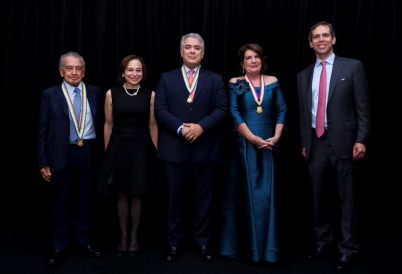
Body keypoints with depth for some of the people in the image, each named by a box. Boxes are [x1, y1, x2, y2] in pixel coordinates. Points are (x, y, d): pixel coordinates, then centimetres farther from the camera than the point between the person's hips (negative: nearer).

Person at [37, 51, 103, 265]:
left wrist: (100, 153, 1)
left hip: (88, 152, 2)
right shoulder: (50, 94, 0)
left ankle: (84, 241, 26)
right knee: (61, 201, 8)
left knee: (84, 199, 12)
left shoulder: (94, 92, 6)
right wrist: (43, 162, -5)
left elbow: (99, 124, 7)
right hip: (62, 153, -2)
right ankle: (59, 245, 21)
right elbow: (43, 130, 0)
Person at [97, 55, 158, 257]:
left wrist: (156, 152, 0)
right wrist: (107, 152, 4)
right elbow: (108, 124, 5)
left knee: (137, 195, 6)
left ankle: (134, 236, 22)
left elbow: (153, 125, 2)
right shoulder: (111, 94, 1)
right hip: (119, 147, 1)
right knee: (122, 194, 8)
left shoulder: (150, 95, 0)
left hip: (141, 148, 0)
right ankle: (123, 236, 22)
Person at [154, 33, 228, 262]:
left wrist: (201, 126, -16)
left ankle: (203, 241, 21)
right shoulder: (167, 78, 8)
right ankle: (174, 243, 20)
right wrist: (180, 128, -15)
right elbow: (160, 109, -1)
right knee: (176, 198, 8)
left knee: (204, 197, 8)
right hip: (176, 148, 0)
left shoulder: (215, 80, 9)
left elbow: (222, 109, -1)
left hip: (205, 148, 0)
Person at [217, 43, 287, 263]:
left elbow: (281, 111, 4)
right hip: (244, 145, -2)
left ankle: (266, 245, 15)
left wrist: (275, 137, -9)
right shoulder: (235, 84, 1)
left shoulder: (272, 82, 8)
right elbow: (234, 114, -7)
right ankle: (248, 245, 15)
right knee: (246, 192, 3)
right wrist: (253, 138, -14)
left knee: (266, 193, 4)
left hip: (268, 145, 2)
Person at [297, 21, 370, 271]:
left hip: (343, 141, -4)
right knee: (319, 197, 12)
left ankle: (349, 249, 12)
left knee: (347, 198, 2)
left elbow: (363, 107, -4)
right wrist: (304, 142, 13)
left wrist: (361, 140, -12)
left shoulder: (353, 67, 0)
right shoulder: (304, 75, 12)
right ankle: (323, 240, 28)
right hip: (316, 143, 4)